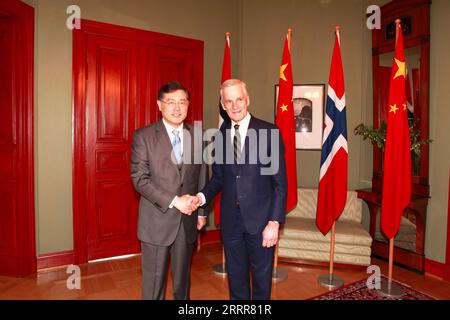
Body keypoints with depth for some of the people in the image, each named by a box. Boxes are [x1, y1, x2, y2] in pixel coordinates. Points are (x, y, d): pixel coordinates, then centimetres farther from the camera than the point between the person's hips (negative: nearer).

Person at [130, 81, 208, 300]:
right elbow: (139, 179, -12)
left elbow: (203, 177, 9)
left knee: (182, 277, 19)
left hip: (187, 220, 3)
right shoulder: (143, 136, -6)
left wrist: (201, 212, 9)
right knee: (154, 279, 11)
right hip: (157, 221, -2)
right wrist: (174, 201, -19)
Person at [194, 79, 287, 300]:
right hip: (231, 219, 3)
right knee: (235, 279, 18)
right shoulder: (220, 135, 4)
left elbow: (280, 182, -8)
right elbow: (218, 178, 9)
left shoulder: (269, 132, -7)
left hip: (260, 219, -3)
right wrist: (202, 196, -9)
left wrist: (275, 222, -13)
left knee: (262, 278, 14)